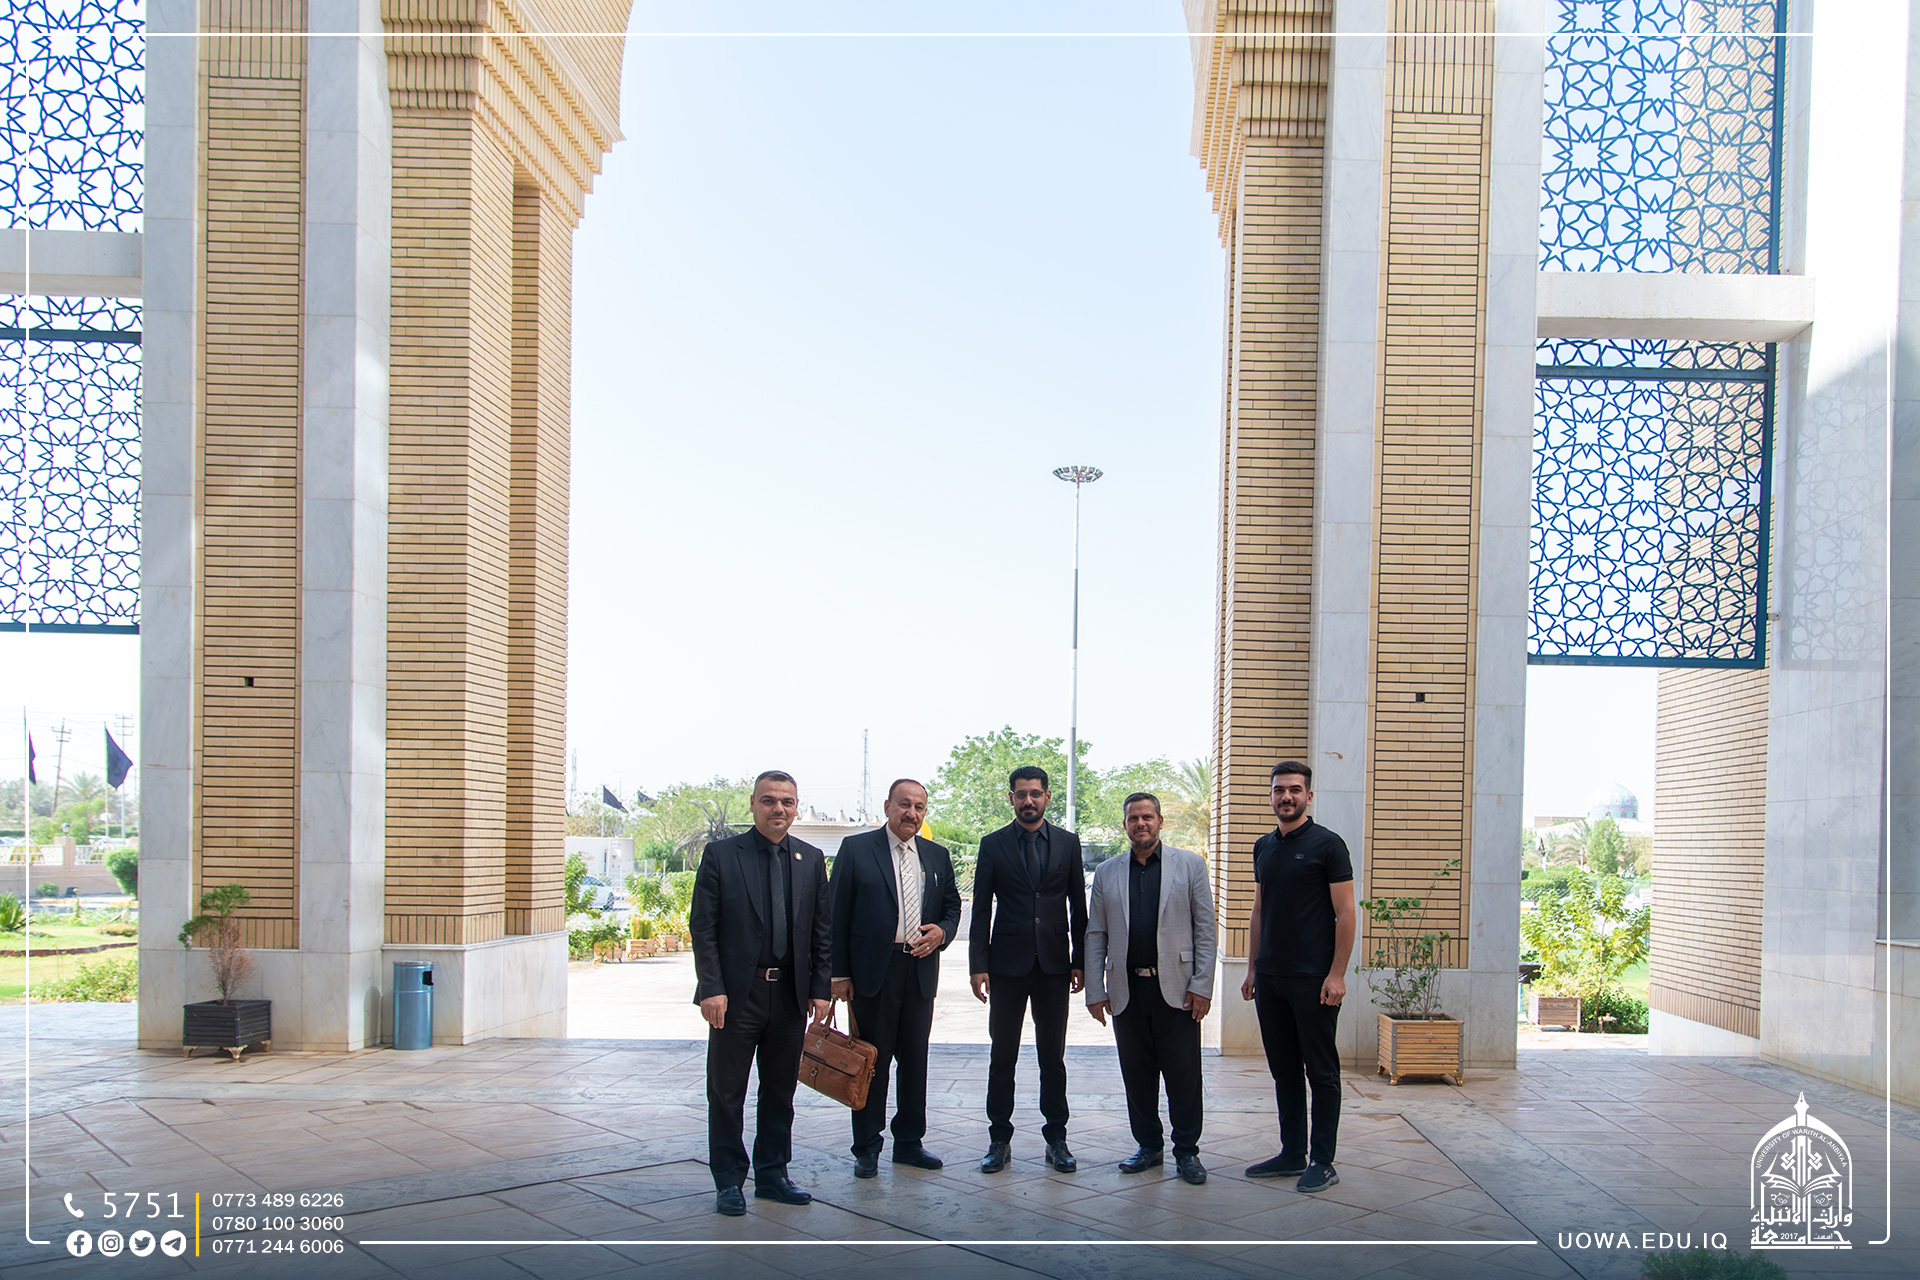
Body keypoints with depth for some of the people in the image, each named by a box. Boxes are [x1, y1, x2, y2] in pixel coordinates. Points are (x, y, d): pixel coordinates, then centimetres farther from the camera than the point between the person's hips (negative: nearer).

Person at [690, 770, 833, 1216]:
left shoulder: (811, 860, 7)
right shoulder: (721, 855, -3)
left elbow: (822, 930, 9)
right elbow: (702, 927, -5)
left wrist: (821, 990, 2)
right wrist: (711, 989, -12)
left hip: (790, 995, 3)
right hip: (737, 993, -3)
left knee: (781, 1091, 12)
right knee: (726, 1091, 5)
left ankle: (772, 1175, 25)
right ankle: (728, 1182, 18)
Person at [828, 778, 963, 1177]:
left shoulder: (937, 856, 12)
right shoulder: (856, 849, -1)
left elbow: (952, 905, 19)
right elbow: (837, 915, -3)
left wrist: (942, 932, -5)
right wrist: (840, 973, -8)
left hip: (921, 970, 4)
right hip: (872, 971, -4)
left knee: (915, 1058, 10)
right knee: (872, 1059, 2)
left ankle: (909, 1142, 23)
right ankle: (866, 1148, 12)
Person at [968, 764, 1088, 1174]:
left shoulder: (1067, 843, 6)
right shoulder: (993, 845, 2)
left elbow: (1078, 907, 8)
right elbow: (981, 910, 1)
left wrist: (1079, 962, 3)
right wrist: (979, 965, -5)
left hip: (1053, 963, 1)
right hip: (1007, 963, -1)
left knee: (1053, 1056, 7)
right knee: (1002, 1056, 4)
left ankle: (1056, 1139, 15)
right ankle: (999, 1139, 14)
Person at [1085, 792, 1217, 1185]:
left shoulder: (1190, 865, 4)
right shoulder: (1106, 872, 10)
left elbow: (1205, 928, 1)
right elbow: (1095, 936, 10)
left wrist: (1202, 986, -6)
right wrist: (1095, 991, 3)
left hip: (1176, 988, -2)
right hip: (1126, 990, 2)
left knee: (1183, 1074, 1)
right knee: (1137, 1074, 8)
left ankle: (1186, 1151, 14)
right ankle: (1149, 1147, 22)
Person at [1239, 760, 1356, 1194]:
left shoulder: (1327, 844, -7)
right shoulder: (1264, 847, 12)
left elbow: (1345, 914, -9)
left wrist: (1337, 974, -15)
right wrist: (1253, 968, 14)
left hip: (1313, 980, -6)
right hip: (1271, 979, 6)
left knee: (1321, 1071, 2)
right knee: (1284, 1071, 12)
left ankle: (1322, 1162, 9)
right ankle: (1292, 1153, 21)